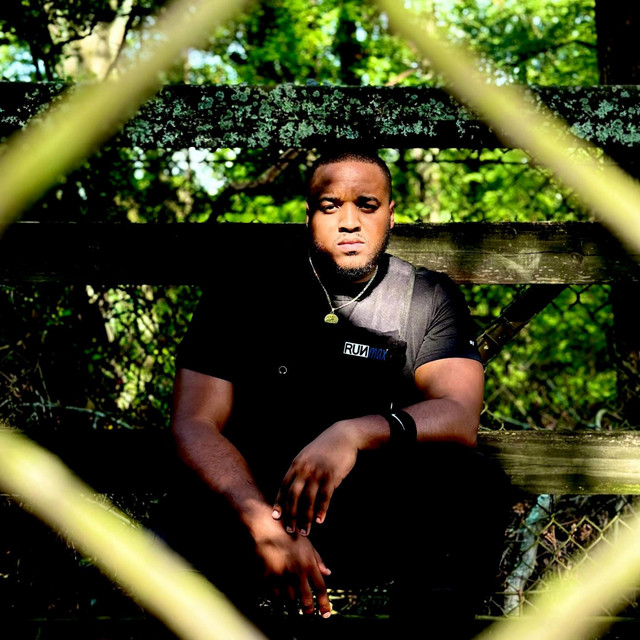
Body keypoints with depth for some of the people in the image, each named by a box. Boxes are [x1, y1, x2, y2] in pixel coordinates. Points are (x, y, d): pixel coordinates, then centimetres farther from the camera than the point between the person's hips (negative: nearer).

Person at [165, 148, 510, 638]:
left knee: (476, 483, -28)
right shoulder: (248, 291, -1)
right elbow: (195, 424, -11)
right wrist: (264, 526, -30)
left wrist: (356, 433, -36)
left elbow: (460, 416, -14)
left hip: (385, 520, 2)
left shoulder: (429, 298, 3)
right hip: (259, 502, -1)